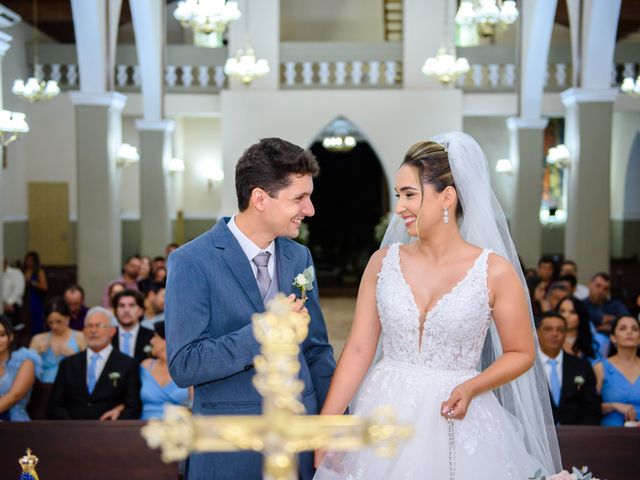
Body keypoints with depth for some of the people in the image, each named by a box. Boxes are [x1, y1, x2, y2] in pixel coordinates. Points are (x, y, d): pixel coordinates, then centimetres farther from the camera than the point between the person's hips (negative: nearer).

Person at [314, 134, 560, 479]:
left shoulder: (495, 271, -7)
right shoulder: (384, 262, -1)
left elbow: (521, 354, 1)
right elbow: (358, 348, -1)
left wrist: (471, 388, -16)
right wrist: (325, 427, -6)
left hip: (457, 422, -2)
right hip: (386, 418, 2)